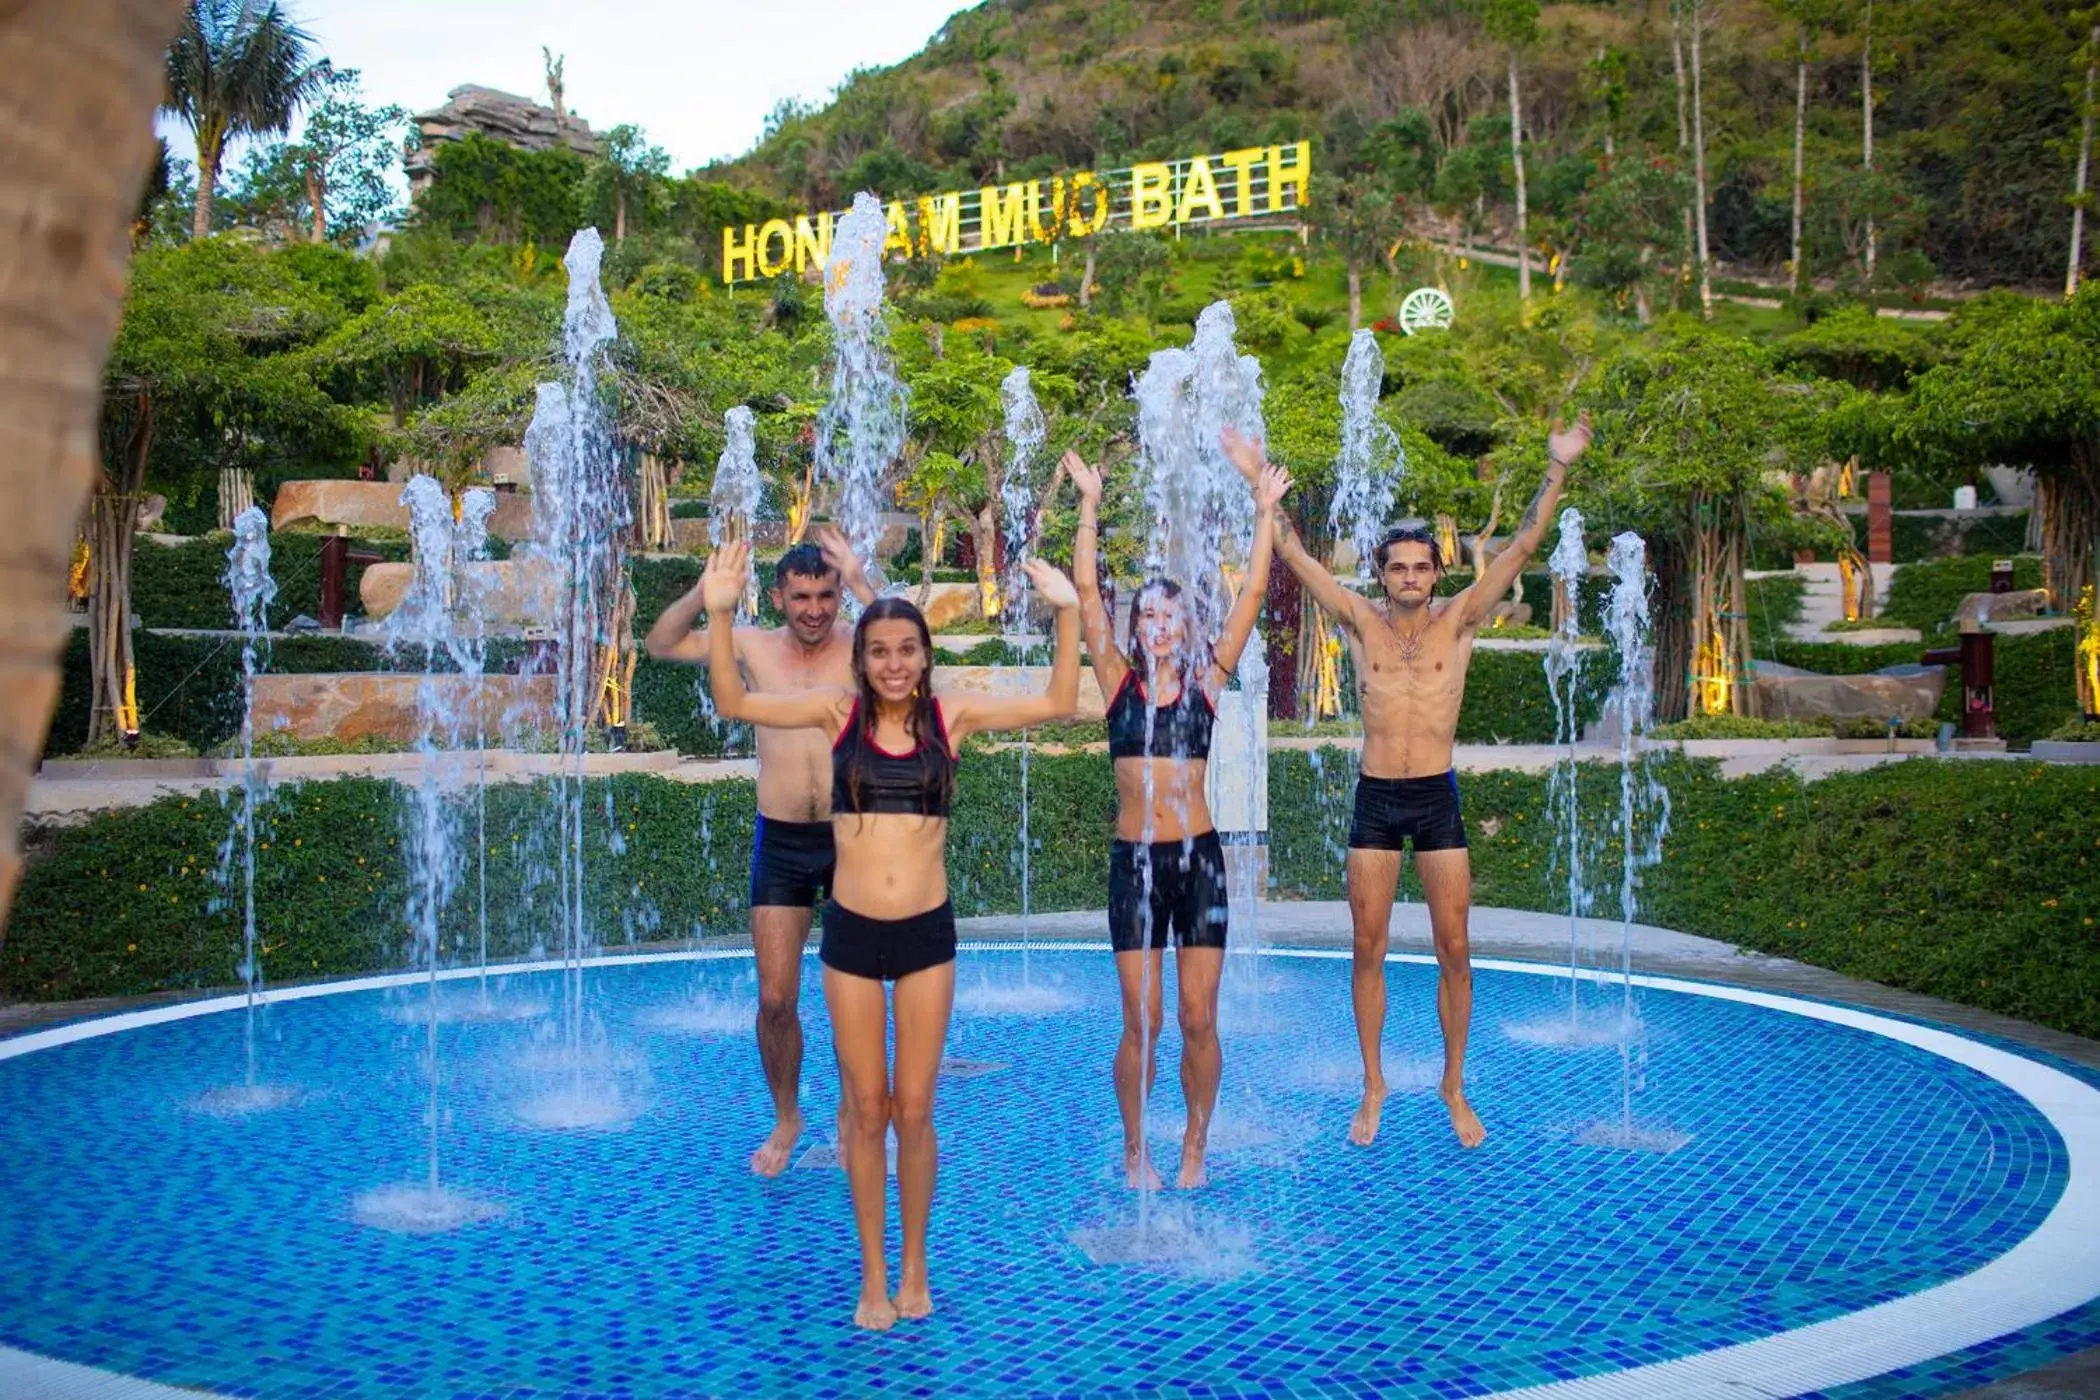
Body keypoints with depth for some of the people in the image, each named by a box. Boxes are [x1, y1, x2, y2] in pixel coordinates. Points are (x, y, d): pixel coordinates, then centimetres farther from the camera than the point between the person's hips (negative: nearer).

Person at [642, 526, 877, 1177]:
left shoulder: (857, 646, -5)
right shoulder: (753, 646, 1)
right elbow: (660, 643, -2)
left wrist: (860, 583, -30)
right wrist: (707, 590, -16)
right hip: (782, 842, 1)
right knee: (775, 999, 3)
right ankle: (786, 1119, 24)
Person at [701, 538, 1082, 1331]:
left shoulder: (950, 717, -1)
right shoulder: (838, 711, -1)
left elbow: (1057, 705, -4)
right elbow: (734, 703, -5)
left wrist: (1067, 614, -13)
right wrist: (719, 615, -16)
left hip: (927, 934, 0)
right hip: (851, 935, 0)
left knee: (914, 1109, 7)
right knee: (866, 1110, 9)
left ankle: (914, 1267, 26)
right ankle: (873, 1275, 24)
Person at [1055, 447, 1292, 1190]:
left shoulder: (1205, 680, 5)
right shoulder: (1119, 681, 4)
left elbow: (1252, 594, 2)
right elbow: (1086, 589, -2)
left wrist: (1264, 514, 1)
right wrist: (1090, 504, -4)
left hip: (1200, 856, 1)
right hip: (1134, 859, -1)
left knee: (1199, 1019, 2)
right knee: (1141, 1021, 0)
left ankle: (1195, 1148, 20)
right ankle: (1135, 1149, 18)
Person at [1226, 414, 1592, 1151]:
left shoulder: (1458, 620, 0)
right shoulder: (1362, 621, 1)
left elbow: (1522, 547, -7)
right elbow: (1294, 554, -3)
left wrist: (1557, 470, -15)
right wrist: (1259, 483, -9)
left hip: (1437, 798, 0)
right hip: (1375, 799, 0)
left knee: (1453, 950, 2)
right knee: (1368, 949, 4)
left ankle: (1454, 1087, 17)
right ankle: (1373, 1086, 18)